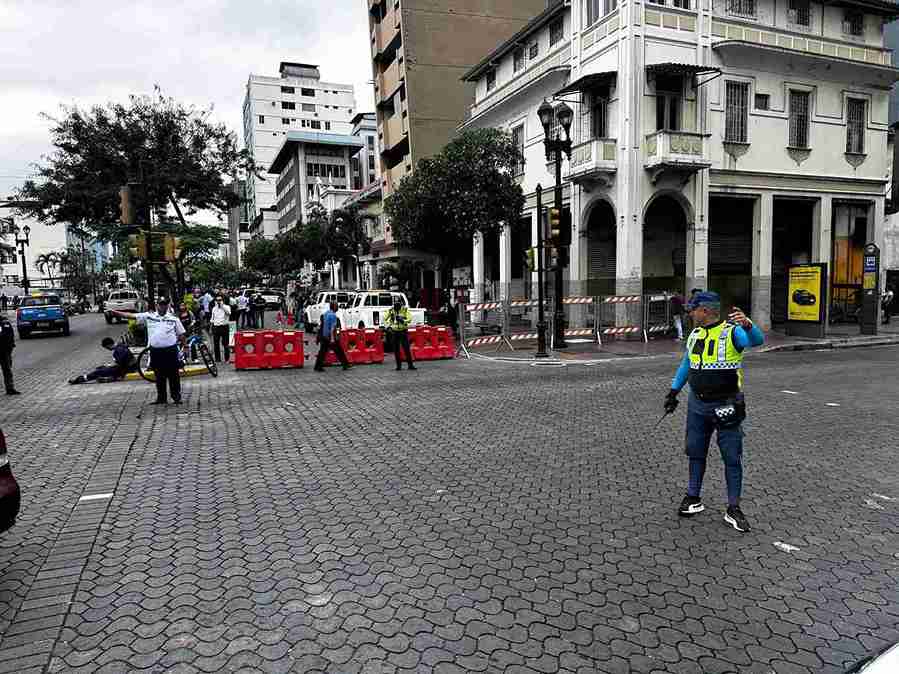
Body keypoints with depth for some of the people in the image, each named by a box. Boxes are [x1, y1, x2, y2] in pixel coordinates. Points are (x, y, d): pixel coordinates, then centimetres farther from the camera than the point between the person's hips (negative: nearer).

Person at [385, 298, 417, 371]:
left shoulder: (405, 310, -5)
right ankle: (398, 365, 14)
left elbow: (410, 319, -15)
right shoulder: (391, 310, 2)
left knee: (407, 348, -5)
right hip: (395, 332, 3)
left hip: (403, 331, -3)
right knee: (396, 349, 5)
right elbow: (385, 319, 15)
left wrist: (403, 320, -31)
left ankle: (410, 365, 1)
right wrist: (388, 326, 0)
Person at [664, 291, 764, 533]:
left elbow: (757, 340, -31)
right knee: (695, 452, 13)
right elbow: (686, 365, 18)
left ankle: (733, 509, 12)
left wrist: (747, 325, -51)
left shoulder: (732, 332, -11)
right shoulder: (695, 335, 8)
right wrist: (673, 392, 15)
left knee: (732, 457, 2)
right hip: (697, 405, 6)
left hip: (726, 406, -6)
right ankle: (693, 499, 27)